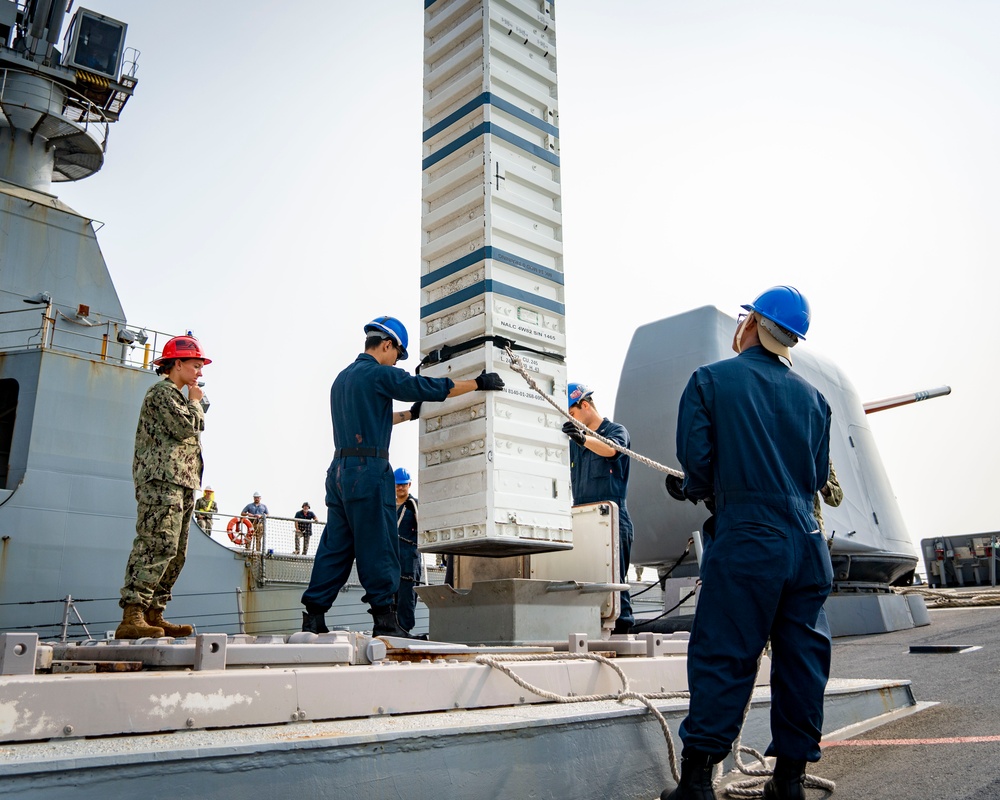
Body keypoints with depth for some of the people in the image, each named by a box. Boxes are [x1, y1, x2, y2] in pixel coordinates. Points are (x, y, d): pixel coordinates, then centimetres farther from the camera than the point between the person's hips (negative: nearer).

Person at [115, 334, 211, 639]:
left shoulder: (177, 396, 29)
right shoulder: (162, 392, -2)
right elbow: (185, 428, -14)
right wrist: (195, 401, 0)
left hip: (182, 483, 11)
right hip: (162, 480, -11)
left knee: (174, 553, 7)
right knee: (158, 546, -19)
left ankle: (153, 615, 8)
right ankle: (132, 617, -22)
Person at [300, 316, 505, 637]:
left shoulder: (343, 378, 21)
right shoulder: (379, 373, -7)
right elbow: (432, 388, -7)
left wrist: (410, 414, 41)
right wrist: (479, 383, 3)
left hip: (340, 469, 9)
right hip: (368, 469, -9)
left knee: (335, 547, 10)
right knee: (377, 547, -4)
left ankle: (313, 616, 10)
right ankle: (385, 620, -1)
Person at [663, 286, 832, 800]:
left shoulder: (710, 380, -2)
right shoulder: (811, 395, 11)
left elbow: (694, 456, -8)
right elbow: (818, 474, 13)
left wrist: (703, 493, 12)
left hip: (746, 540, -5)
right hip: (808, 540, 5)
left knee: (721, 656, -1)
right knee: (802, 657, 11)